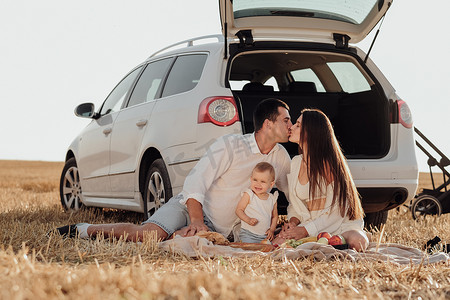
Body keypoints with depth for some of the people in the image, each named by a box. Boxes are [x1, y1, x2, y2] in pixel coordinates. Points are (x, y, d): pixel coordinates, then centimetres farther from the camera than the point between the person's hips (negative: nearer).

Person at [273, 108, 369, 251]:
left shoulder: (327, 163, -11)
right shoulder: (295, 162, 9)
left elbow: (336, 209, -15)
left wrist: (306, 230, -20)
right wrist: (292, 222, -5)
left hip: (340, 224, -4)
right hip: (310, 225, 5)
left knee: (356, 242, -39)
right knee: (279, 243, -27)